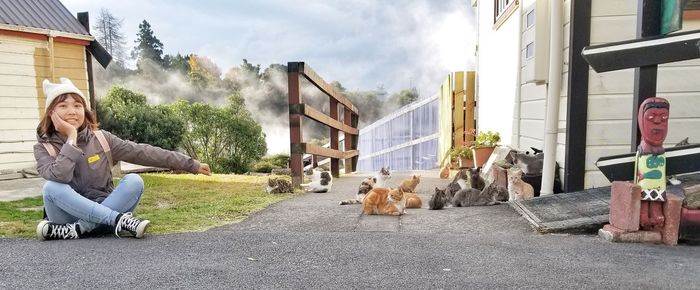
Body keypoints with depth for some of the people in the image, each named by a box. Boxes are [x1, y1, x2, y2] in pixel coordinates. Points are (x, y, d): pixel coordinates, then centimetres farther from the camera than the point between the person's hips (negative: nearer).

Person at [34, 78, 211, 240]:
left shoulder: (100, 139, 0)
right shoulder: (44, 148, -5)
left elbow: (143, 152, -4)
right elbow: (60, 177, -27)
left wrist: (191, 165, -8)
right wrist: (71, 138, -20)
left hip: (103, 214, 2)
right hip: (71, 213, -1)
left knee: (133, 181, -23)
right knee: (52, 187, -30)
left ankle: (77, 229, -29)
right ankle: (120, 219, -30)